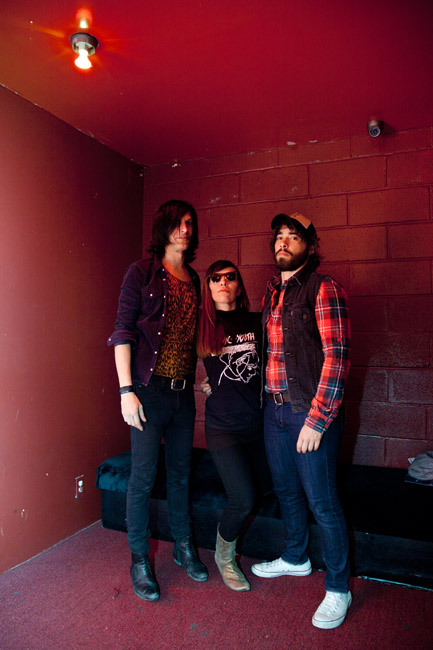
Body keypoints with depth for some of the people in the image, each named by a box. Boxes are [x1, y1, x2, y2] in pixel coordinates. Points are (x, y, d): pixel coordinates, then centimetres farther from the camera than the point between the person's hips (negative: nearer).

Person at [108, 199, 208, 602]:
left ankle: (183, 546, 34)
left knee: (180, 473, 16)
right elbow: (123, 332, -9)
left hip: (183, 391, 5)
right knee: (143, 477, 4)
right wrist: (126, 390, -14)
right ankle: (140, 559, 24)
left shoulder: (193, 279, 12)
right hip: (149, 388, -5)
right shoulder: (142, 272, -4)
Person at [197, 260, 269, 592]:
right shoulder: (201, 326, -3)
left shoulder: (256, 323, 3)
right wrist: (205, 384, 2)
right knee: (244, 501, -9)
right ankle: (224, 556, 21)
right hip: (223, 427, -3)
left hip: (258, 423, 4)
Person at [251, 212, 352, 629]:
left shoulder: (323, 289, -10)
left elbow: (337, 356, -16)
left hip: (311, 412, -7)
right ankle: (295, 558, 44)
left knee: (322, 502, 5)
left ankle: (337, 588, 26)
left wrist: (317, 419, -18)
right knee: (286, 491, 21)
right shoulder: (271, 293, 12)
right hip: (274, 409, 7)